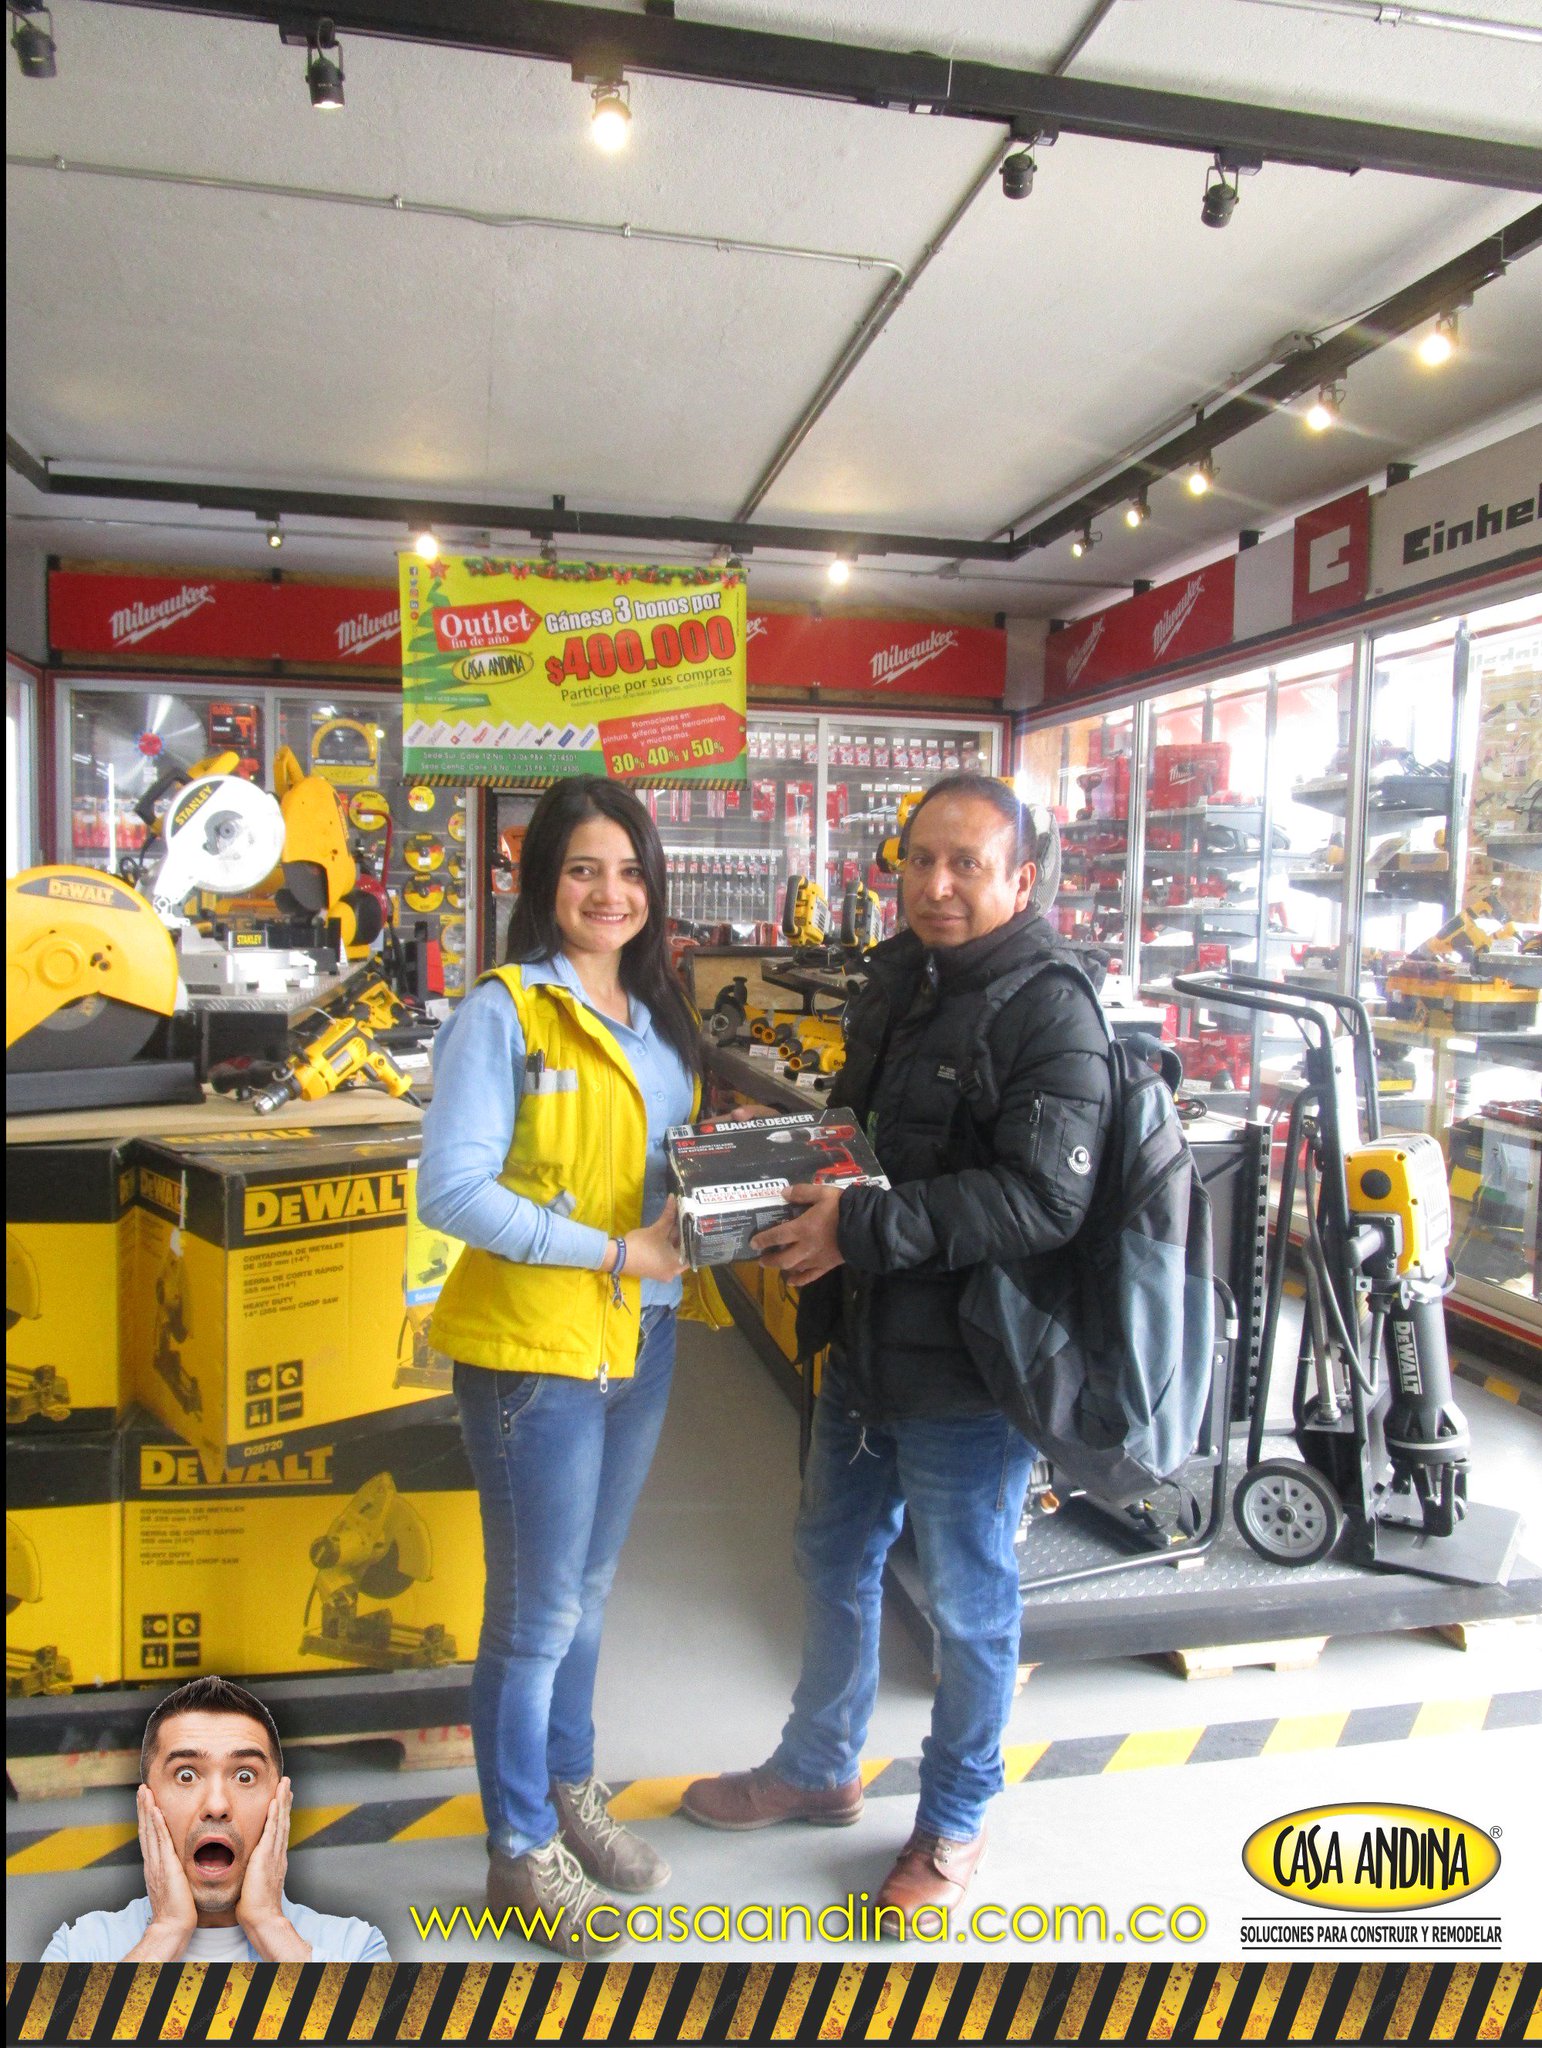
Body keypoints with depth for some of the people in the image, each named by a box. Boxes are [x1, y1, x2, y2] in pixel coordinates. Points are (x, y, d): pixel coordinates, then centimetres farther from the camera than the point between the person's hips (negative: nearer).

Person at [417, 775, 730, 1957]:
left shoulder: (657, 1015, 8)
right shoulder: (504, 1012, -13)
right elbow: (451, 1190, -19)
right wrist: (615, 1251, -20)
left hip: (642, 1339, 7)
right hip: (533, 1343, -6)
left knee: (587, 1591, 22)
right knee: (538, 1611, 8)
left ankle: (570, 1791, 42)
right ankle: (520, 1852, 29)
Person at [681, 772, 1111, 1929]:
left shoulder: (1051, 1012, -18)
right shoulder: (894, 978, 8)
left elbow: (1041, 1201, -27)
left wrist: (863, 1226, -28)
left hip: (968, 1372, -8)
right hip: (865, 1347, 8)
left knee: (970, 1604, 12)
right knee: (836, 1562, 23)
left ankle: (956, 1821, 37)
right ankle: (818, 1770, 47)